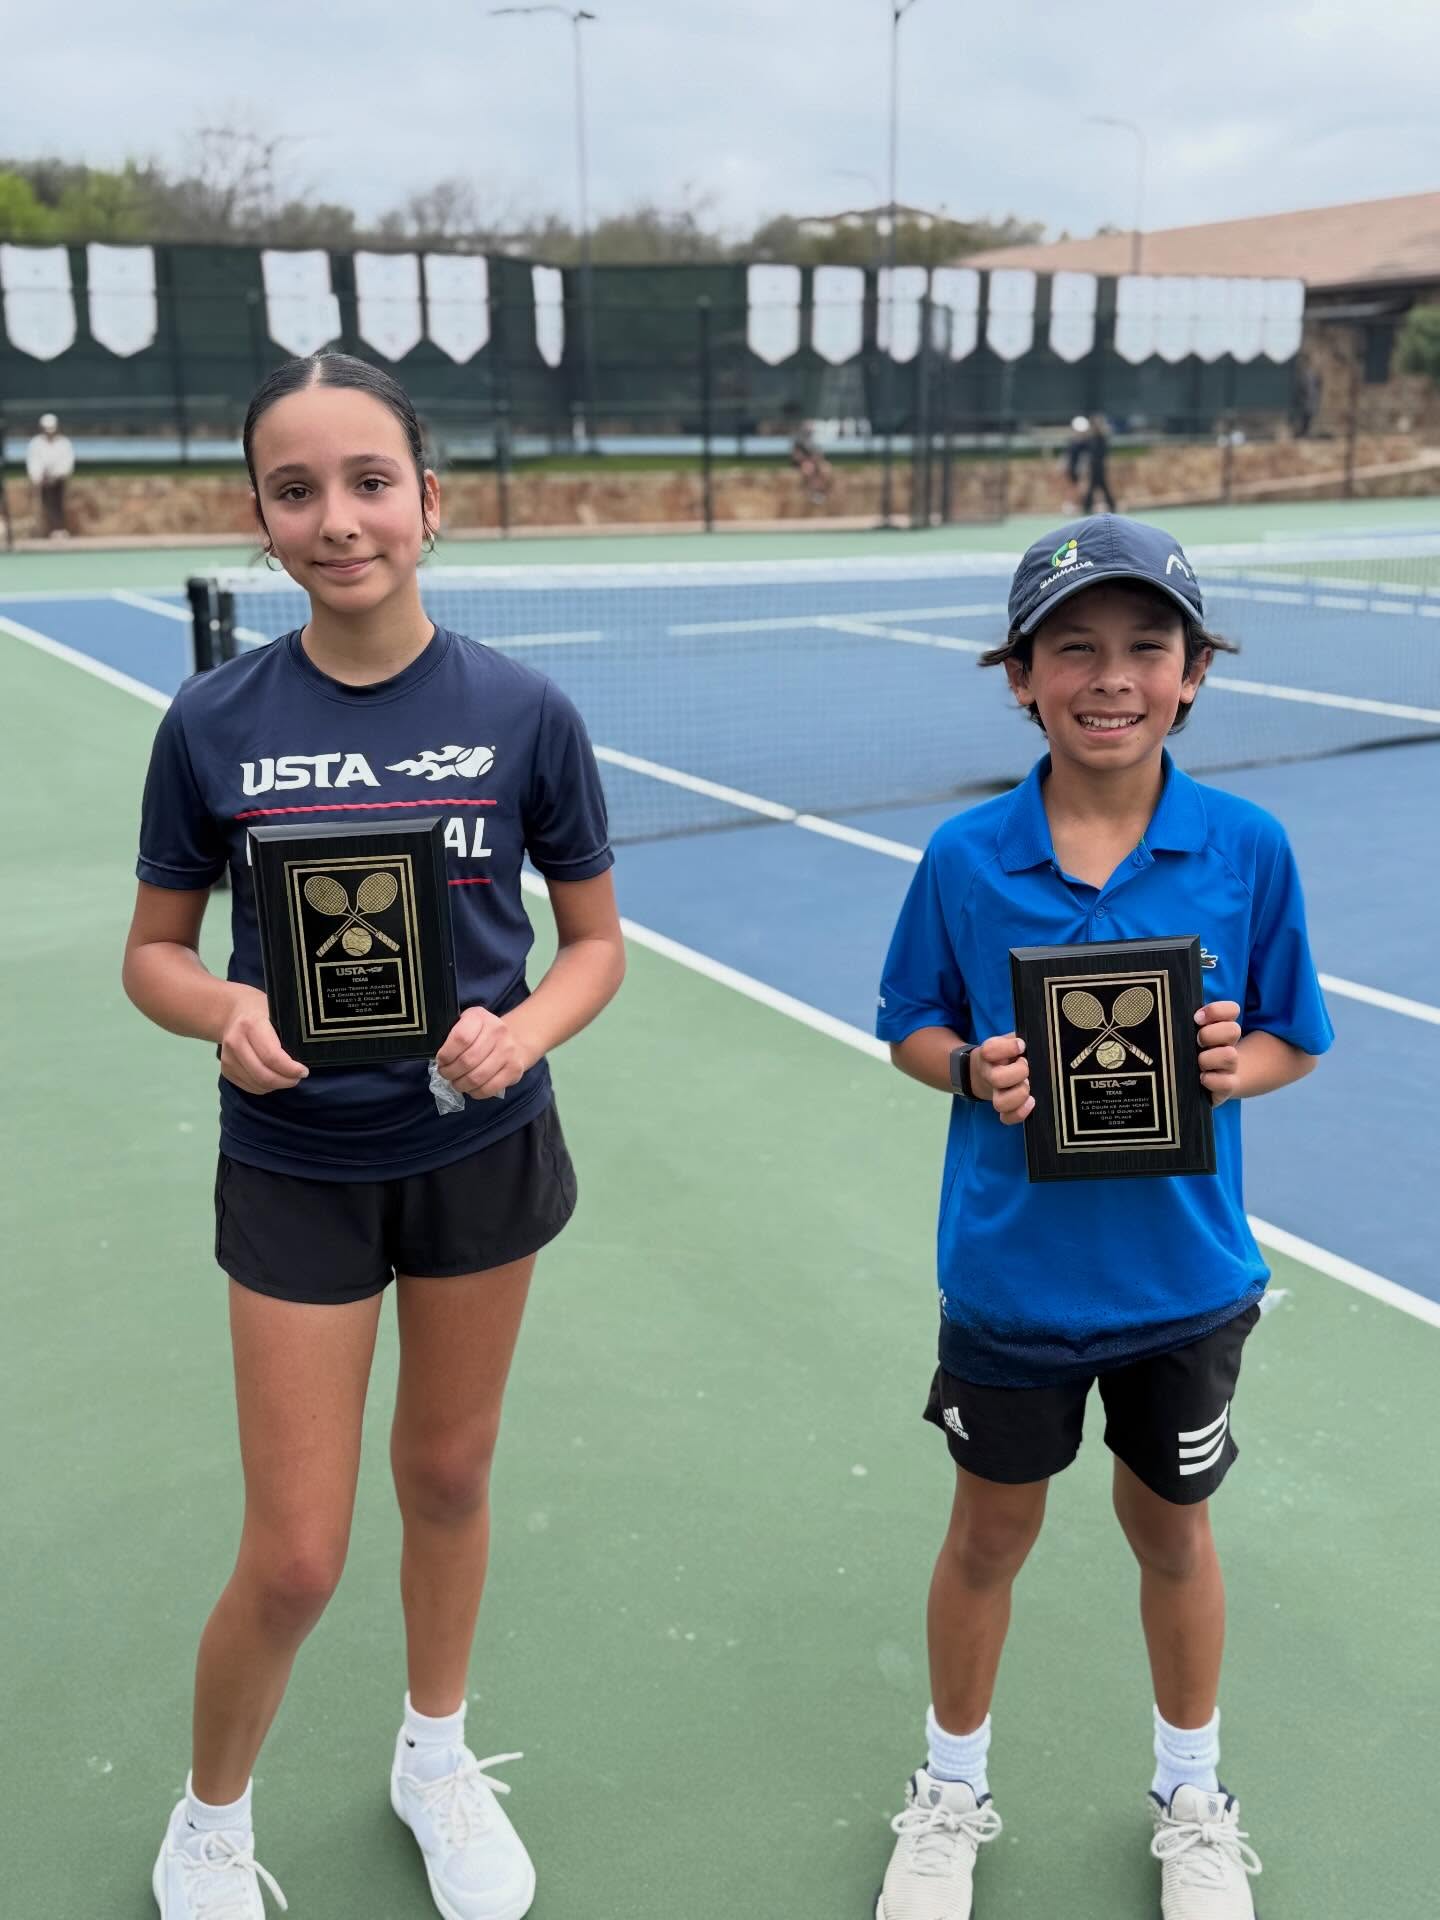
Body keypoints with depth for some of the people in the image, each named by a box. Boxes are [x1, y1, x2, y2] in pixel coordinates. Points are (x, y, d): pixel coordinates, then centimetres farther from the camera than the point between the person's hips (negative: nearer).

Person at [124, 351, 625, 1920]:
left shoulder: (524, 714, -10)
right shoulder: (214, 721, -10)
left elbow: (594, 940, -1)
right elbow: (153, 952, 0)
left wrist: (527, 1028, -21)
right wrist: (227, 1012, -22)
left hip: (482, 1152, 1)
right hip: (295, 1169, -1)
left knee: (447, 1477, 20)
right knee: (294, 1564, 4)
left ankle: (435, 1759, 48)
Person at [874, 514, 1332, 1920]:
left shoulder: (1249, 849, -10)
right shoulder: (964, 856, -12)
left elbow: (1294, 1040, 0)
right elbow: (911, 1029, 0)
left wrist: (1235, 1066, -21)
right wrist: (976, 1073, -20)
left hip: (1185, 1277, 1)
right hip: (1009, 1274, 0)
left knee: (1171, 1532, 21)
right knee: (989, 1536, 17)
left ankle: (1191, 1799, 47)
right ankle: (953, 1792, 43)